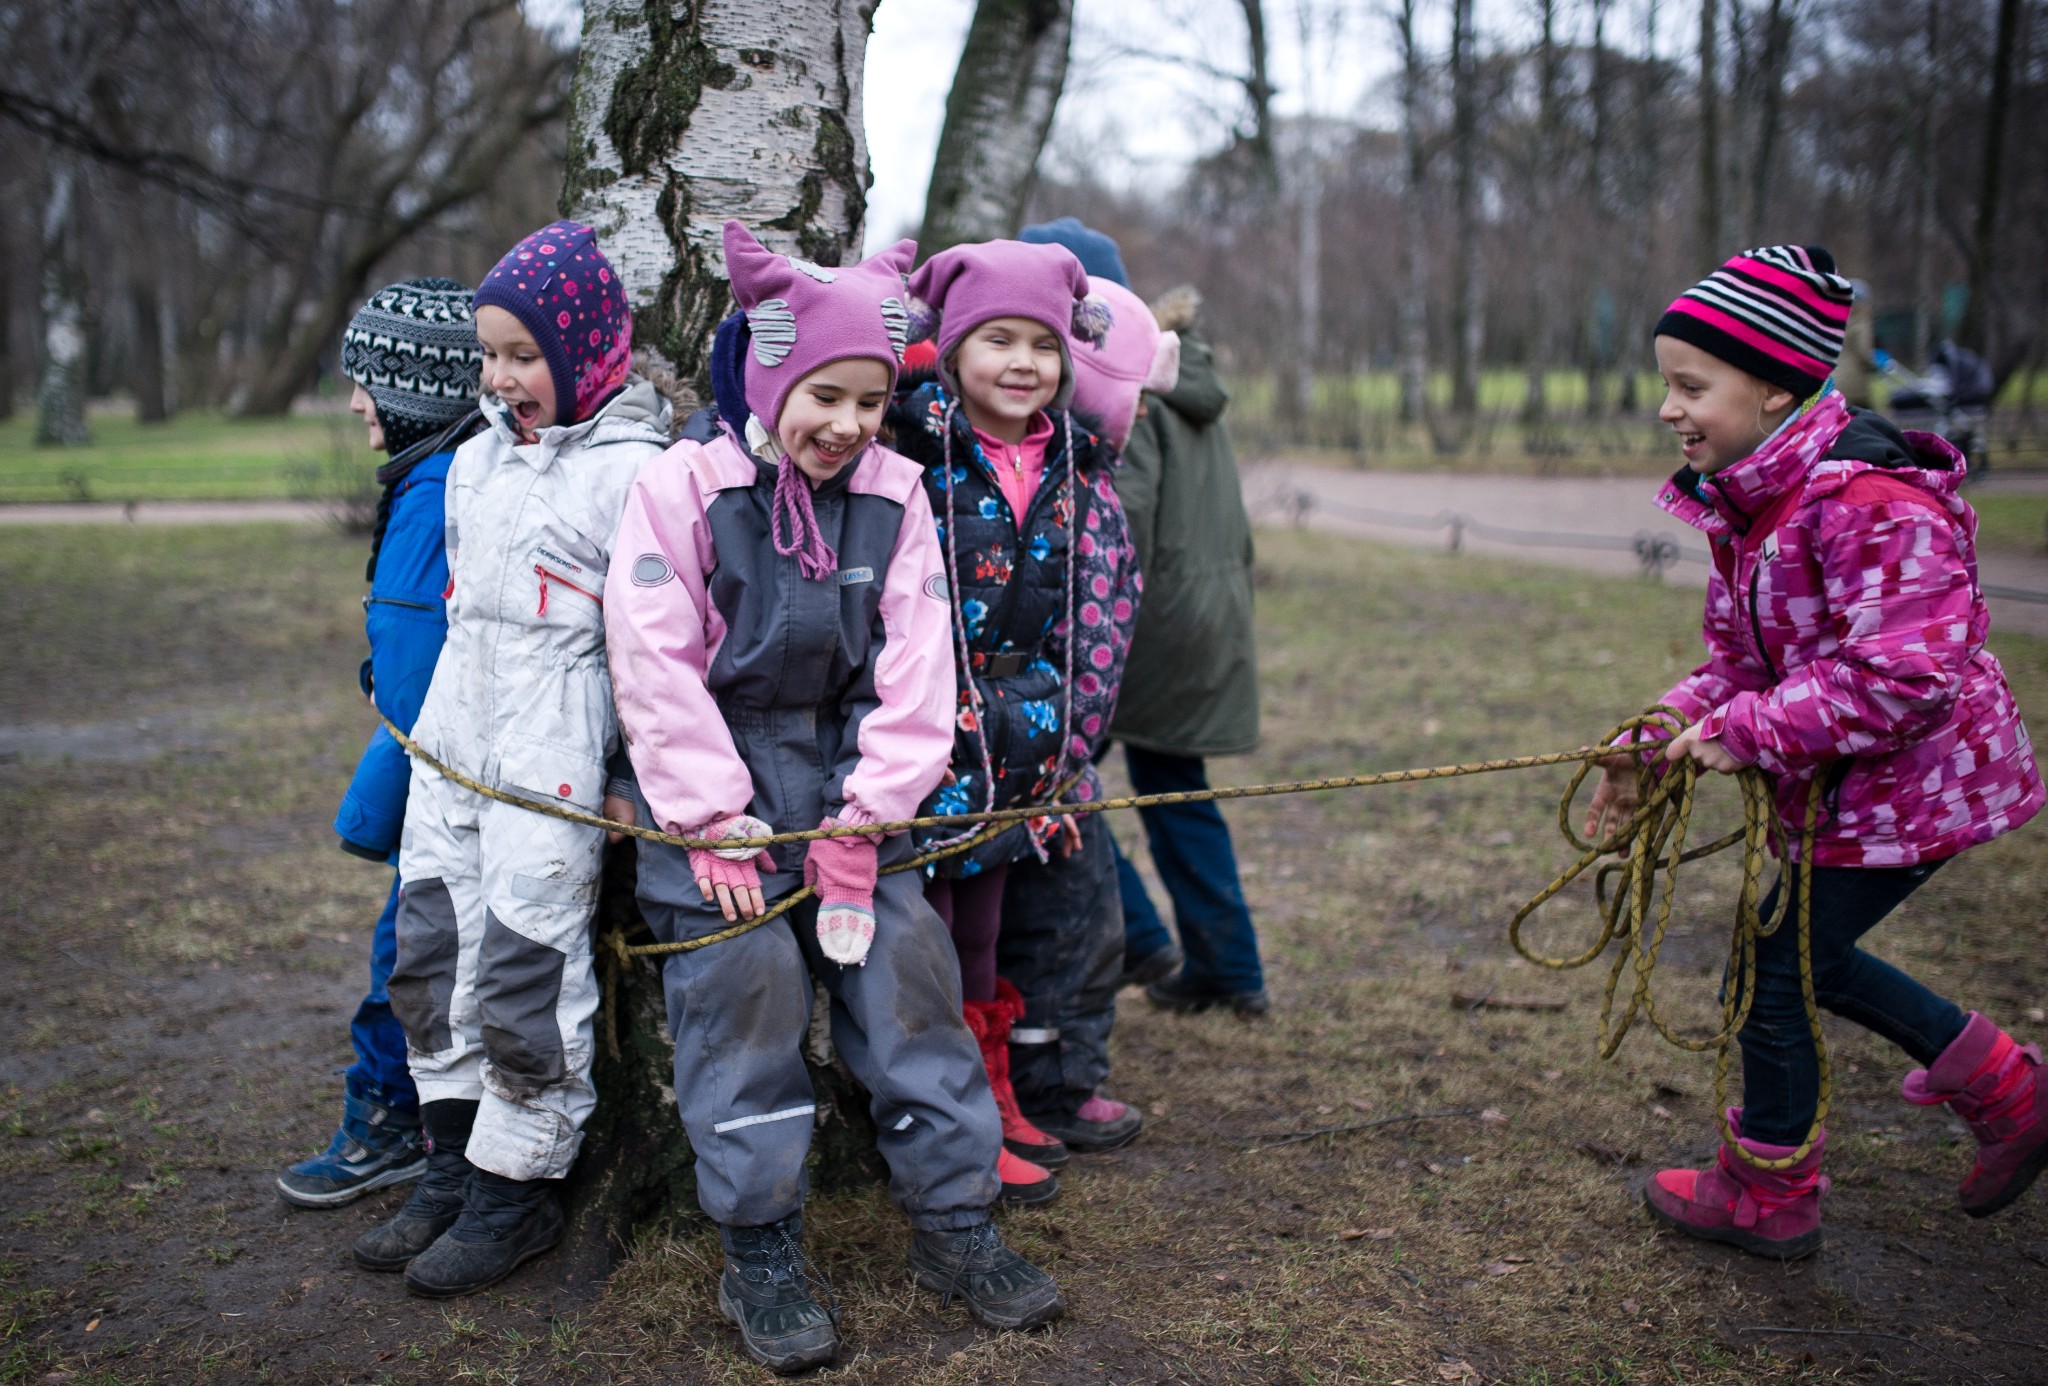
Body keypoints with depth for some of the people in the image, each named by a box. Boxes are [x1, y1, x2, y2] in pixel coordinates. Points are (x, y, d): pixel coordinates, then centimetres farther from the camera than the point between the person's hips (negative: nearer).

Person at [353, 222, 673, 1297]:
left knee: (528, 966, -2)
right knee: (432, 946, 12)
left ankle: (517, 1189, 14)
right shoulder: (477, 459, 13)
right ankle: (455, 1166, 26)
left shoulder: (629, 470, -11)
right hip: (453, 734, 8)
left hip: (551, 752, -8)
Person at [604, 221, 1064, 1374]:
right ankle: (762, 1255, 13)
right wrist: (714, 823, -12)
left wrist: (863, 823, -6)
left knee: (909, 974, 3)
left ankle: (956, 1222, 17)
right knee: (745, 992, -2)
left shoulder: (894, 496, 2)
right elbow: (657, 669, -10)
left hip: (853, 784, 3)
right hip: (720, 790, -3)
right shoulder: (683, 488, -8)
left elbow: (915, 671, 0)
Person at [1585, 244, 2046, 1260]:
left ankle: (1767, 1196, 21)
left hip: (1913, 785, -10)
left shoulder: (1872, 500, -29)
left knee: (1775, 972, 0)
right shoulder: (1749, 500, 2)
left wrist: (1750, 731, -28)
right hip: (1847, 787, 10)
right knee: (1810, 957, 20)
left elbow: (1905, 678, -33)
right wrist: (1667, 735, -6)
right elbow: (1740, 659, 9)